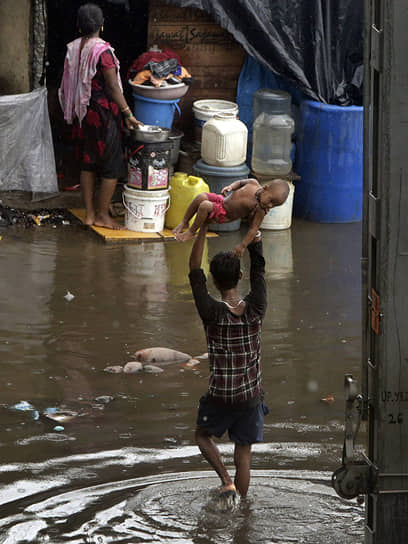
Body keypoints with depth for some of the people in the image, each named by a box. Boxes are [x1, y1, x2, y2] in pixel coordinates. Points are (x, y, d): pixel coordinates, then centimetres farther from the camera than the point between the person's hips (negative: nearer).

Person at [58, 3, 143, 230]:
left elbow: (68, 84, 10)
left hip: (82, 114, 7)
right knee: (112, 164, 2)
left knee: (88, 162, 14)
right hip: (103, 113, -7)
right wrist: (127, 113, -12)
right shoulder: (102, 50, -18)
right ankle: (102, 215, 5)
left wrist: (73, 112, 20)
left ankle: (89, 213, 16)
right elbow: (113, 86, -18)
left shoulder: (73, 49, 3)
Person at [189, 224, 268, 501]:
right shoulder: (255, 309, -13)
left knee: (203, 435, 24)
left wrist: (204, 228, -9)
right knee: (243, 454, 13)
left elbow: (195, 270, -12)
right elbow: (259, 268, 0)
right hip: (251, 395, 2)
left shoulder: (213, 313, -20)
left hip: (220, 396, -2)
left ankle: (227, 480, 5)